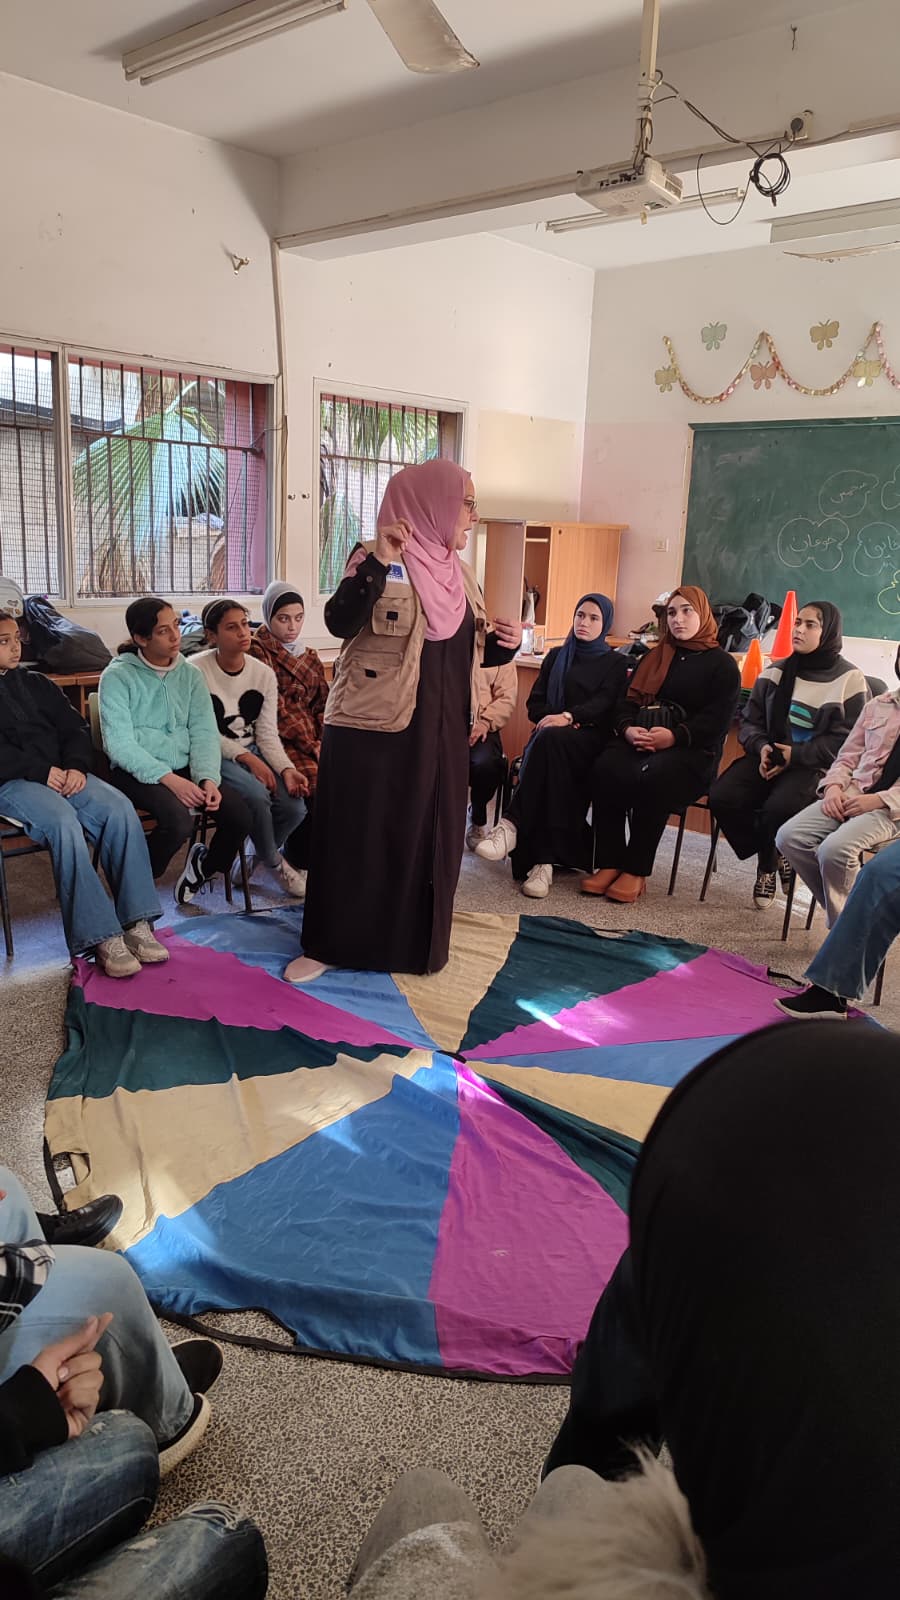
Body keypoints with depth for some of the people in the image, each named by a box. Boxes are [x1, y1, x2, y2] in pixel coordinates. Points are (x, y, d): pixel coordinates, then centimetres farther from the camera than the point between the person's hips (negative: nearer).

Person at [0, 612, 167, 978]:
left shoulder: (36, 683, 24)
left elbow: (75, 728, 17)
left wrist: (76, 766, -4)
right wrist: (41, 771, -16)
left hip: (63, 773, 5)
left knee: (120, 809, -24)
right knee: (64, 822, -35)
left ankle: (137, 922, -25)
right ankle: (101, 938, -36)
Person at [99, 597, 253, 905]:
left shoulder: (190, 674, 9)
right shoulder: (117, 676, -5)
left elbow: (204, 732, 3)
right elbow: (120, 745, -13)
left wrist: (209, 778, -15)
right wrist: (168, 778, -22)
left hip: (184, 768, 5)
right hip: (136, 773, -5)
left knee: (240, 815, -18)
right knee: (179, 819, -33)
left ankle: (206, 866, 15)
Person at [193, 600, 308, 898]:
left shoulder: (264, 673, 1)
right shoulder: (196, 671, -13)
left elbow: (268, 734, 0)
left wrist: (286, 769, -18)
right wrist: (245, 757, -20)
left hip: (252, 753, 5)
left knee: (295, 807, -17)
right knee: (256, 795, -32)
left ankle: (251, 858, 13)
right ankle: (274, 862, -2)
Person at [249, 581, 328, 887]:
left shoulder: (309, 657, 23)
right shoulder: (257, 651, 1)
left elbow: (322, 704, 16)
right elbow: (275, 709, -8)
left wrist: (326, 741, -3)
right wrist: (310, 745, -13)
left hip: (314, 738, 6)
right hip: (278, 740, -6)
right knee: (317, 783, -29)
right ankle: (298, 864, -11)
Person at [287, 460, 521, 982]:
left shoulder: (458, 573, 12)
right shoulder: (376, 559, -8)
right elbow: (340, 623, -23)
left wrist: (505, 644, -1)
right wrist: (377, 563, -34)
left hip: (440, 730, 6)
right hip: (373, 726, -6)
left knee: (430, 837, 11)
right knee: (359, 837, 1)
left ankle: (415, 943, 26)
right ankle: (330, 945, 16)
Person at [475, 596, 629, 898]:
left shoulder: (615, 663, 12)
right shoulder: (556, 656, 23)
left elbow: (604, 704, -7)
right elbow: (535, 703, 15)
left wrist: (569, 717, -26)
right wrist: (555, 718, -8)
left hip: (590, 738, -3)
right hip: (550, 734, 3)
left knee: (551, 739, -39)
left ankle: (512, 824, -41)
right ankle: (542, 860, -46)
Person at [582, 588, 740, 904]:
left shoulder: (722, 665, 8)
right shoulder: (654, 658, 24)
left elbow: (716, 720, -6)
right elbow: (627, 701, 14)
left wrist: (674, 736, -21)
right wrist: (628, 728, -9)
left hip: (692, 751, -4)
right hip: (639, 740, 4)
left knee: (652, 778, -37)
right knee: (605, 769, -29)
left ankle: (636, 871, -26)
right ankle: (609, 864, -24)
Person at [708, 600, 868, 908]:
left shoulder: (849, 680, -2)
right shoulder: (776, 671, 12)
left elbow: (848, 740, -7)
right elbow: (750, 721, 13)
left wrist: (796, 755, -18)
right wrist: (761, 747, -11)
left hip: (814, 766, -5)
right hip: (769, 757, 5)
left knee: (778, 809, -34)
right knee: (721, 797, -22)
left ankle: (766, 867, 3)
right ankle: (774, 857, 3)